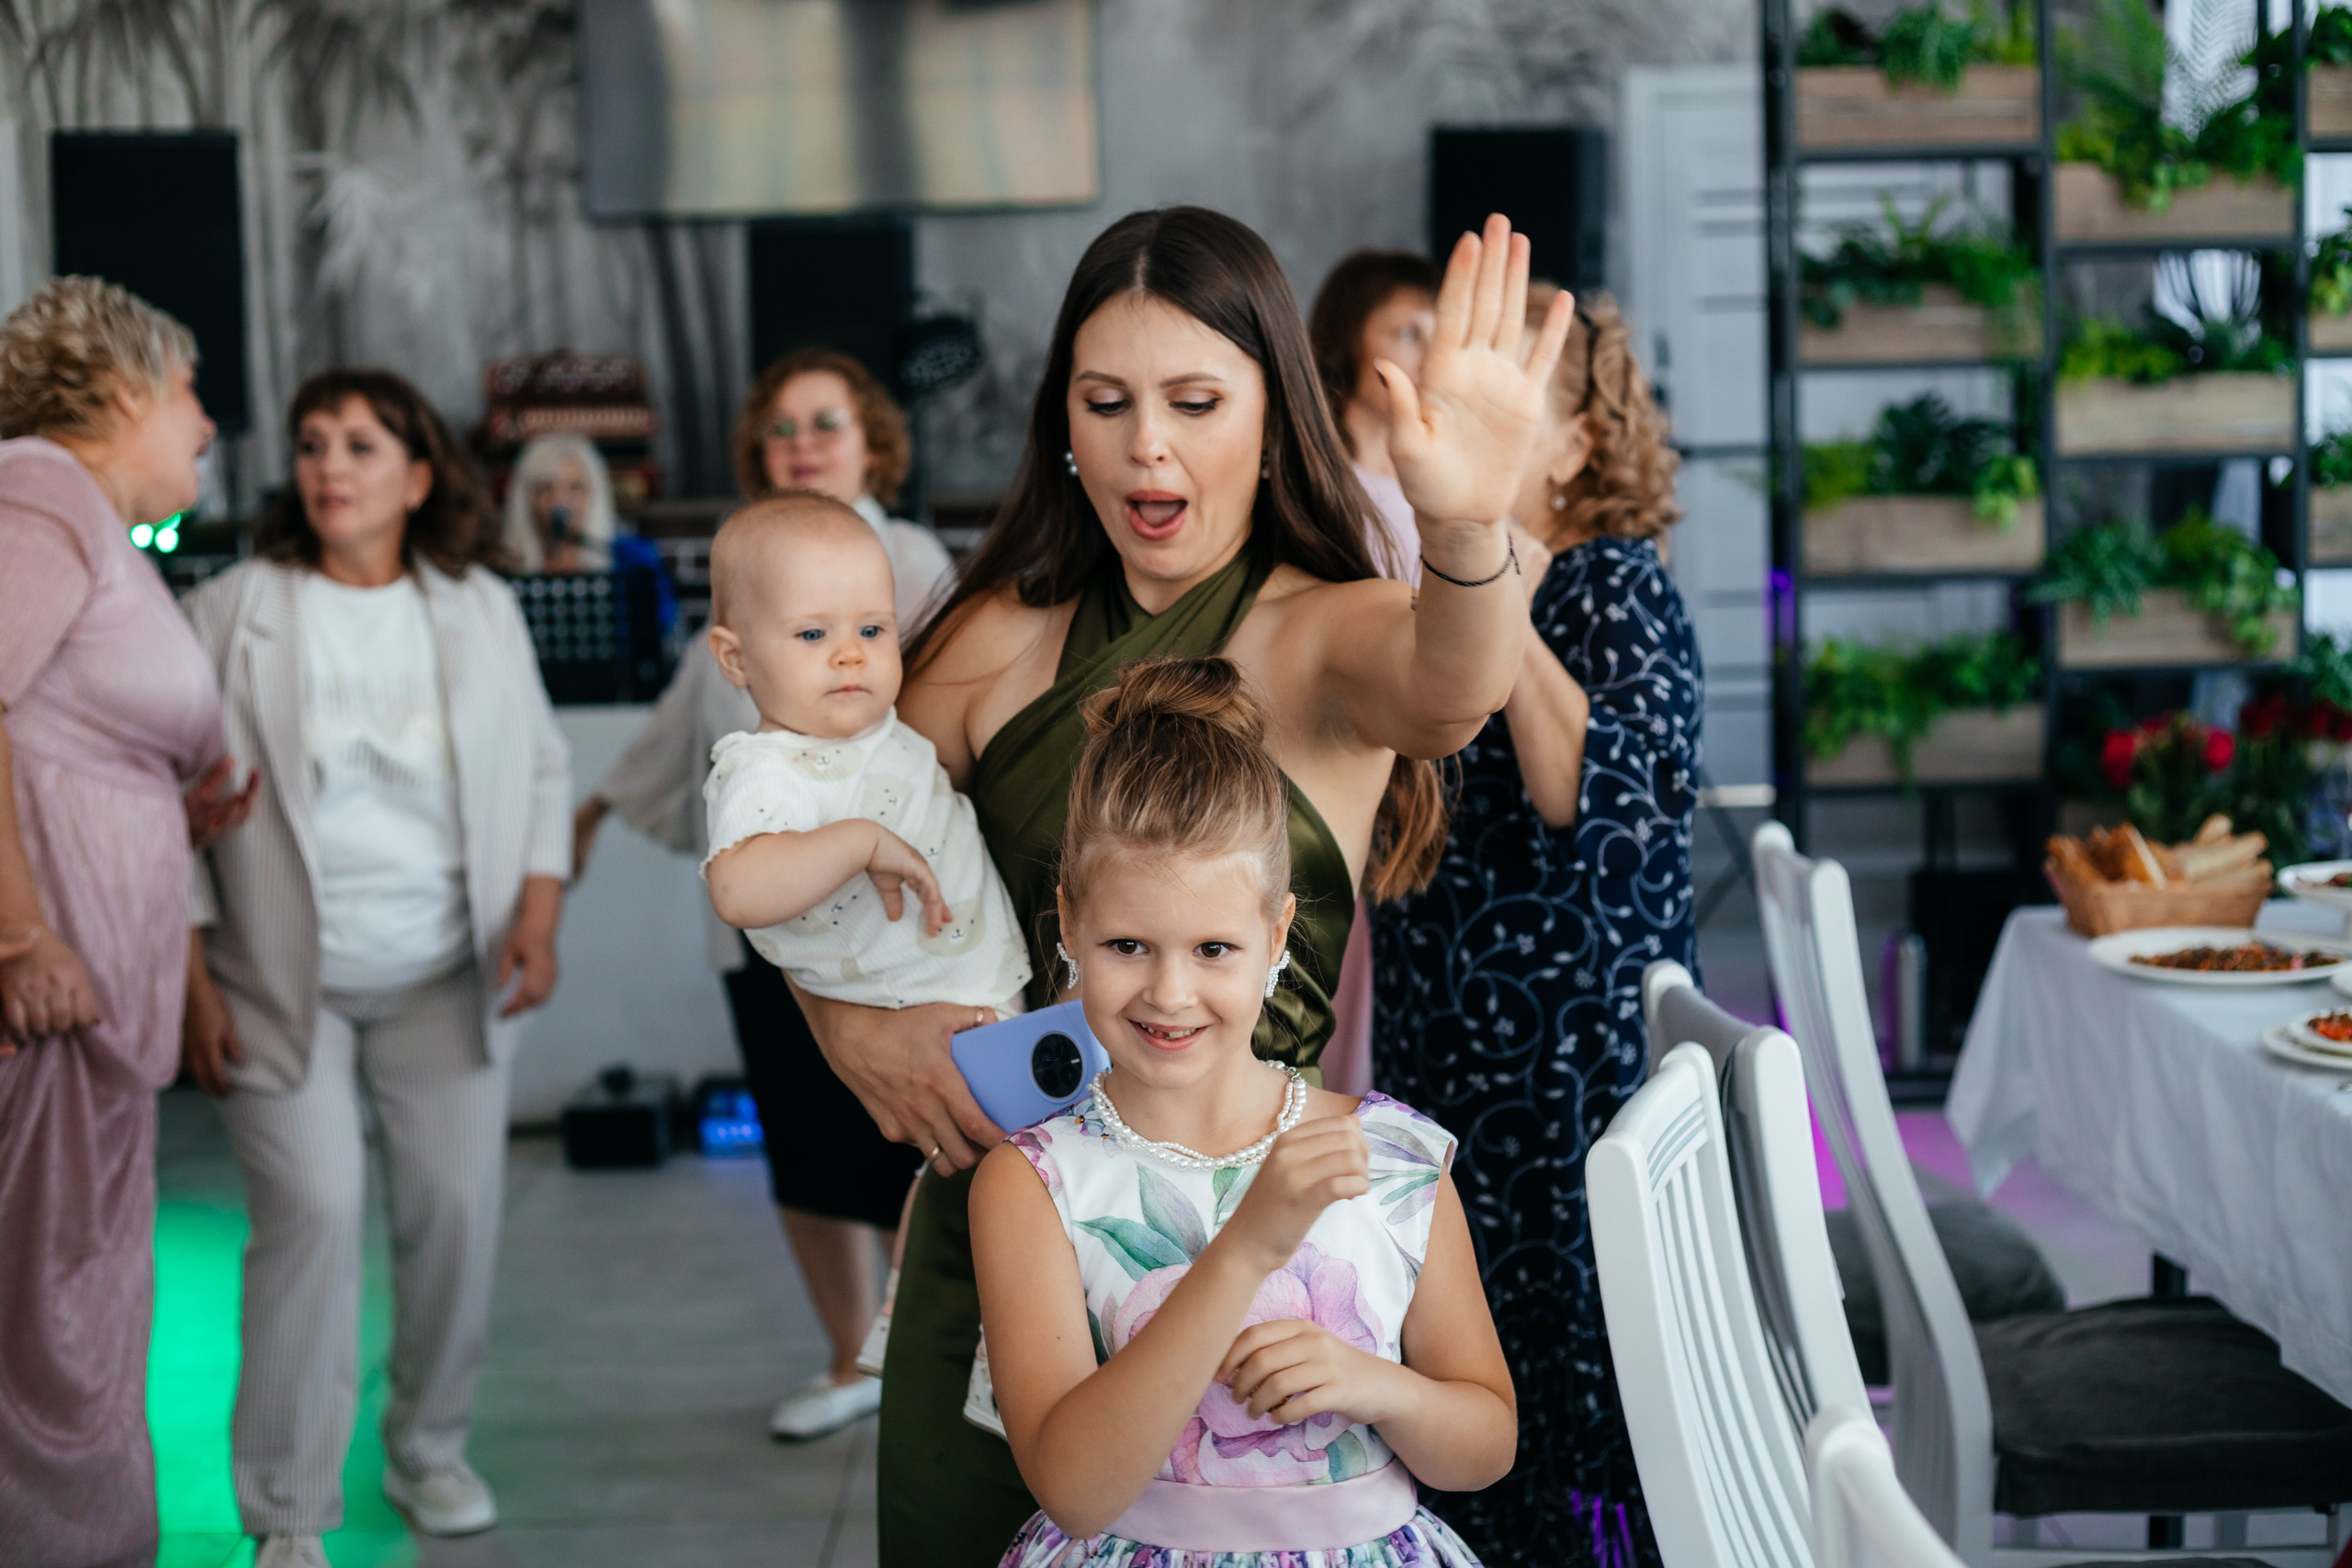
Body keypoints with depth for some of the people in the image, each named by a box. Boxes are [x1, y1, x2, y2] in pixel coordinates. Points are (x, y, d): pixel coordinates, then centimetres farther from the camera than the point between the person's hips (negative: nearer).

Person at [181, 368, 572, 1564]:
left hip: (446, 975, 3)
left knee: (456, 1207, 2)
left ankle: (430, 1451, 25)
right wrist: (192, 979, -5)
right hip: (285, 979, -3)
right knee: (312, 1211, -11)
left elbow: (541, 769, 14)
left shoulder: (481, 610, 7)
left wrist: (539, 910, 0)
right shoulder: (233, 613, -2)